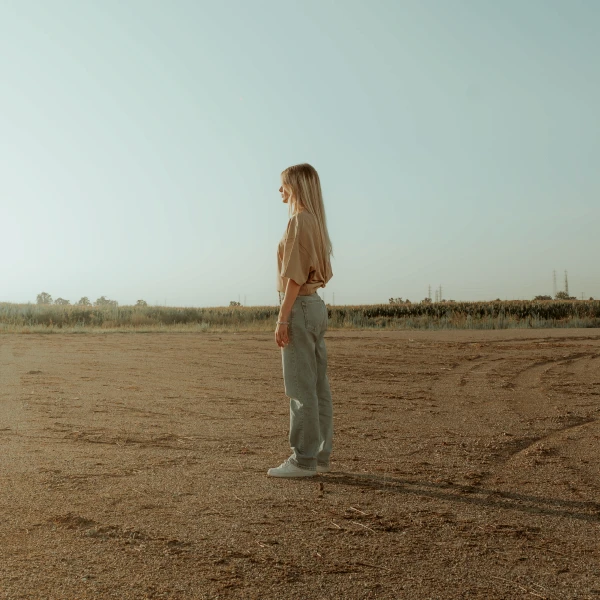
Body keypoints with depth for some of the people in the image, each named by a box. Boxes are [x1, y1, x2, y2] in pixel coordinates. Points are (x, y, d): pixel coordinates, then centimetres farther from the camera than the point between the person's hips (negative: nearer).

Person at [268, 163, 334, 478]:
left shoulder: (299, 220, -12)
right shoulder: (315, 221, 16)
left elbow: (295, 275, -18)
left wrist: (282, 318, -18)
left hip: (299, 306, -10)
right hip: (316, 306, 10)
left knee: (300, 388, -6)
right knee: (318, 387, 10)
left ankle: (303, 460, -1)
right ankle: (319, 456, 17)